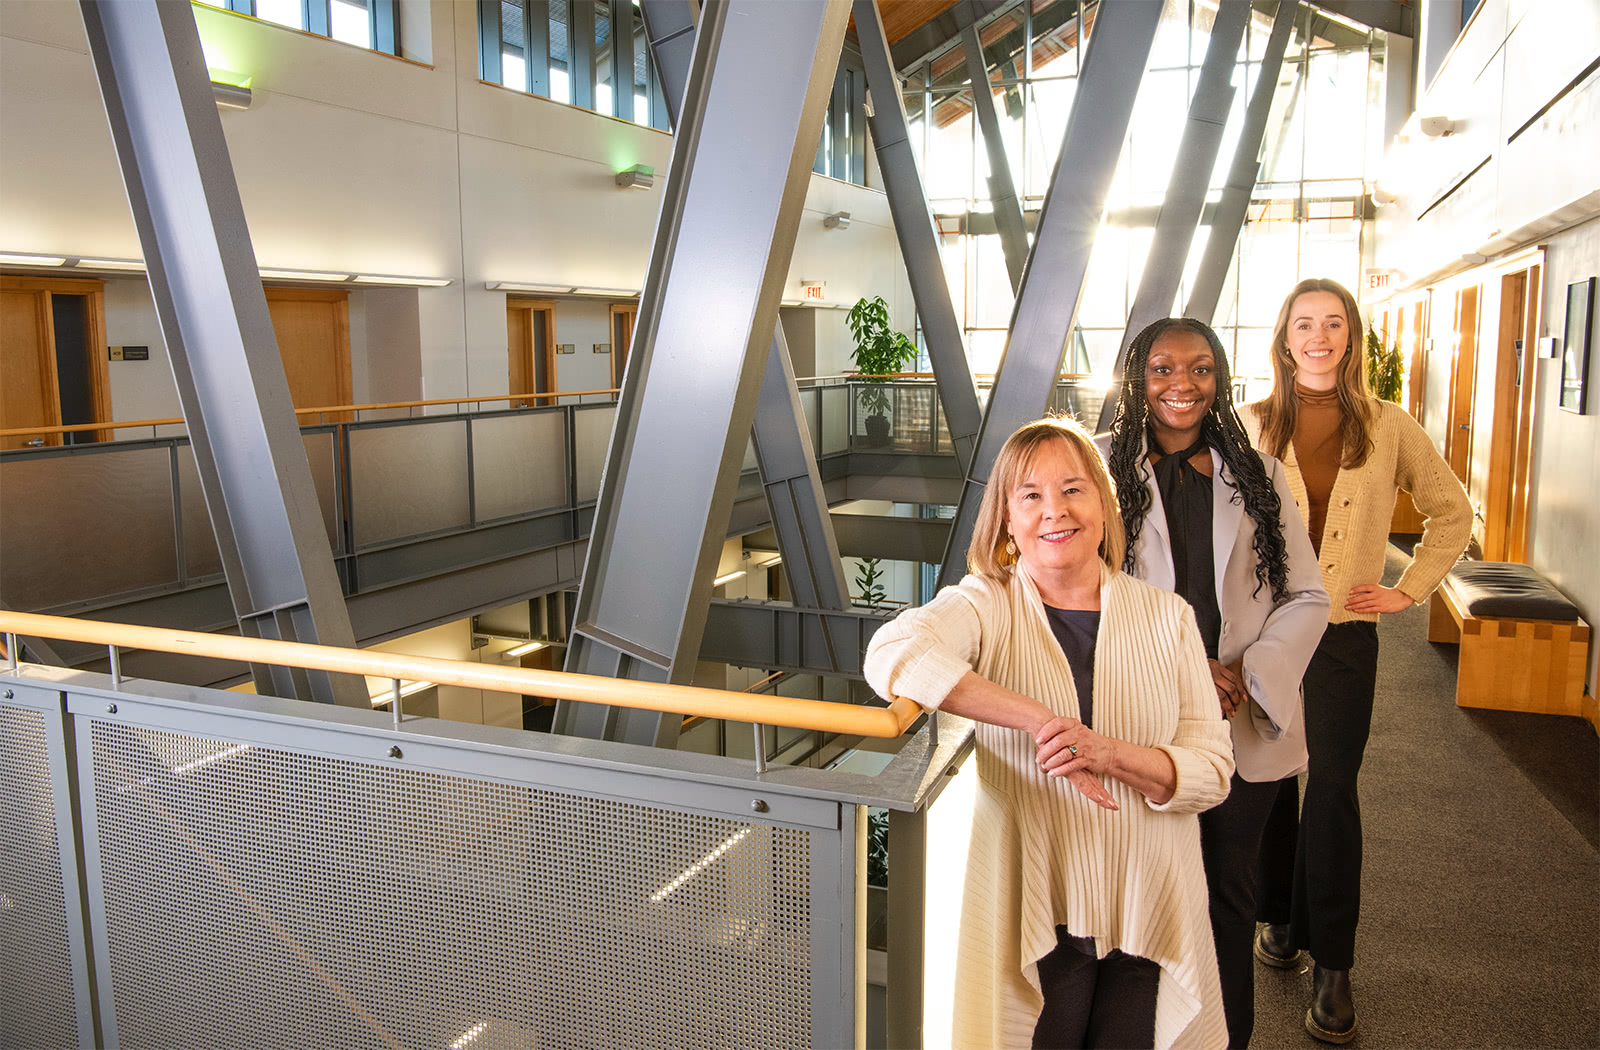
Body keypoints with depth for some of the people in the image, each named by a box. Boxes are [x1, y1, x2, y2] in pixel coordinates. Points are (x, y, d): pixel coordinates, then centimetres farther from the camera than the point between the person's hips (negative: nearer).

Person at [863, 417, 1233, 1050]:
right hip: (1033, 917, -2)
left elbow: (1213, 769, -1)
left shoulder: (1166, 617, 2)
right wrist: (1040, 720, -31)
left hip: (1149, 917, 3)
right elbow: (893, 655, -29)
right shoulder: (987, 606, -7)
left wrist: (1110, 752, -21)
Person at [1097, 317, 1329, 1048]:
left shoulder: (1259, 476, 6)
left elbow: (1307, 597, 5)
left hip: (1246, 726, 3)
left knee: (1230, 891, 17)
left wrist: (1251, 674, -11)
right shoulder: (1101, 466, -3)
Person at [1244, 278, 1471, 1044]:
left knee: (1333, 789, -1)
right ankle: (1280, 919, 31)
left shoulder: (1388, 427, 1)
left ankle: (1332, 967, 11)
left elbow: (1453, 513, 12)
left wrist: (1409, 590, 4)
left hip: (1345, 634, 0)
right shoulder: (1251, 425, 0)